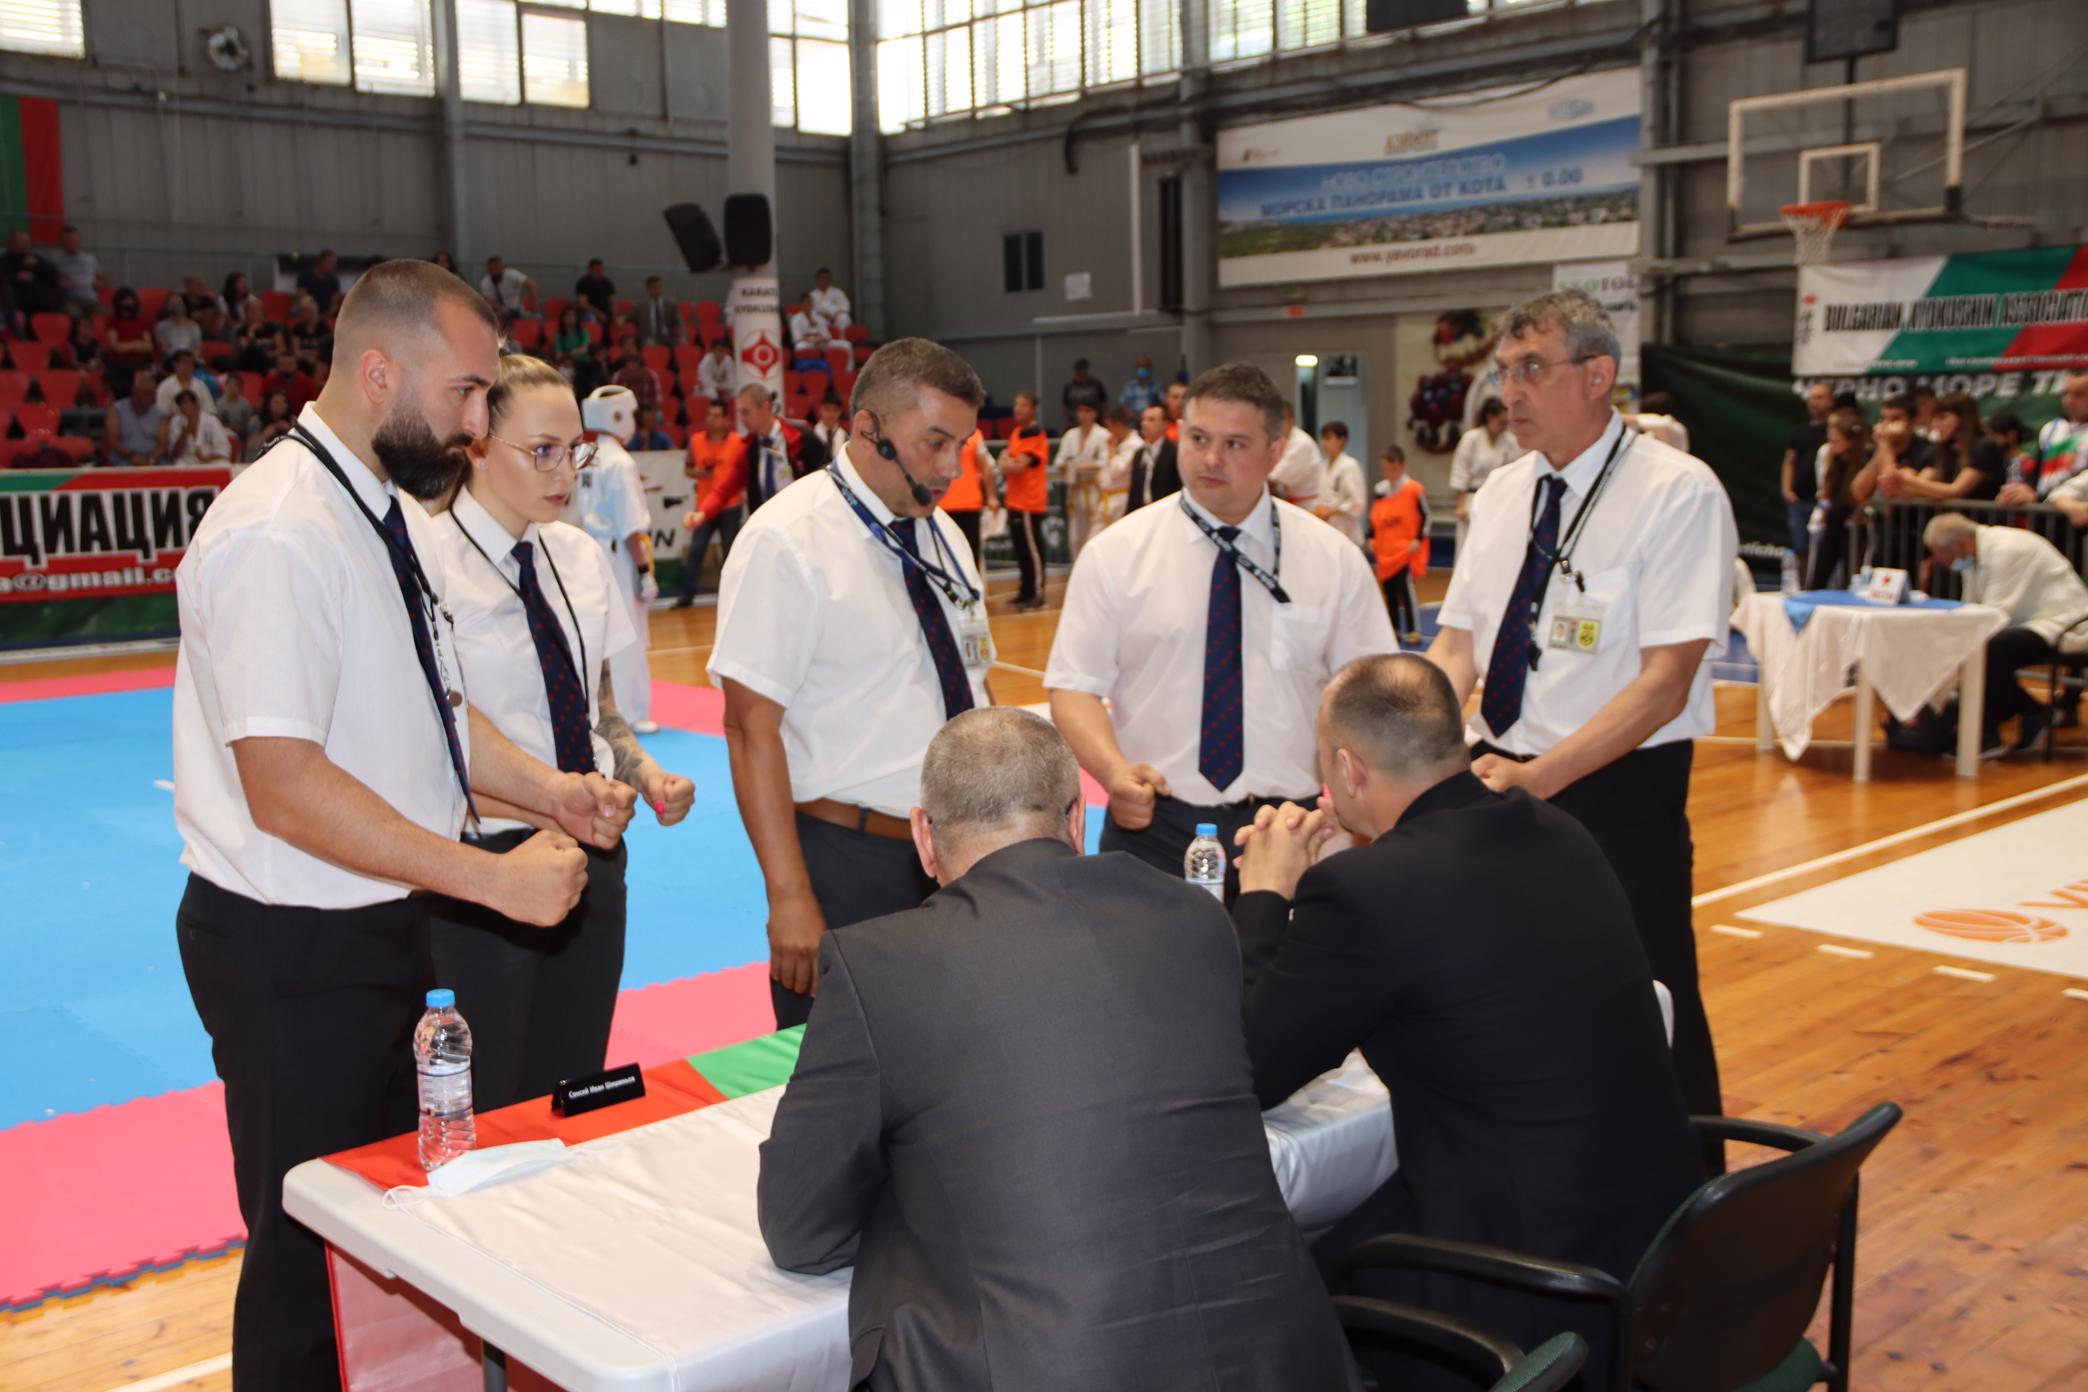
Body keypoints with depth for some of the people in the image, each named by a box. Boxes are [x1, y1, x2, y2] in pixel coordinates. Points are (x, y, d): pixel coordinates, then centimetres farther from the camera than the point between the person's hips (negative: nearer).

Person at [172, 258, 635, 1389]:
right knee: (311, 1252, 6)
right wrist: (494, 878, -24)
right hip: (292, 953, -9)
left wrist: (542, 788, 0)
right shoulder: (280, 535, -23)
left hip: (384, 924, 9)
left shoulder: (398, 513, 7)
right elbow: (286, 787, -27)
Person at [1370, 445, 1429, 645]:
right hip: (1385, 550, 6)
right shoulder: (1380, 490, 7)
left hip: (1406, 549, -6)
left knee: (1406, 586, -14)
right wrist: (1372, 538, 7)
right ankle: (1394, 628, 22)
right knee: (1389, 588, 11)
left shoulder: (1414, 489, -11)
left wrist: (1419, 540, -12)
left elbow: (1425, 515, -7)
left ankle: (1413, 631, -7)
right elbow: (1374, 517, 17)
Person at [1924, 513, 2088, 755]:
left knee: (1992, 649, -30)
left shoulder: (2006, 550, -23)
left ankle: (1987, 737, -17)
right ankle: (2034, 713, 6)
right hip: (2030, 622, 10)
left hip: (2061, 625, -10)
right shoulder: (1975, 555, 6)